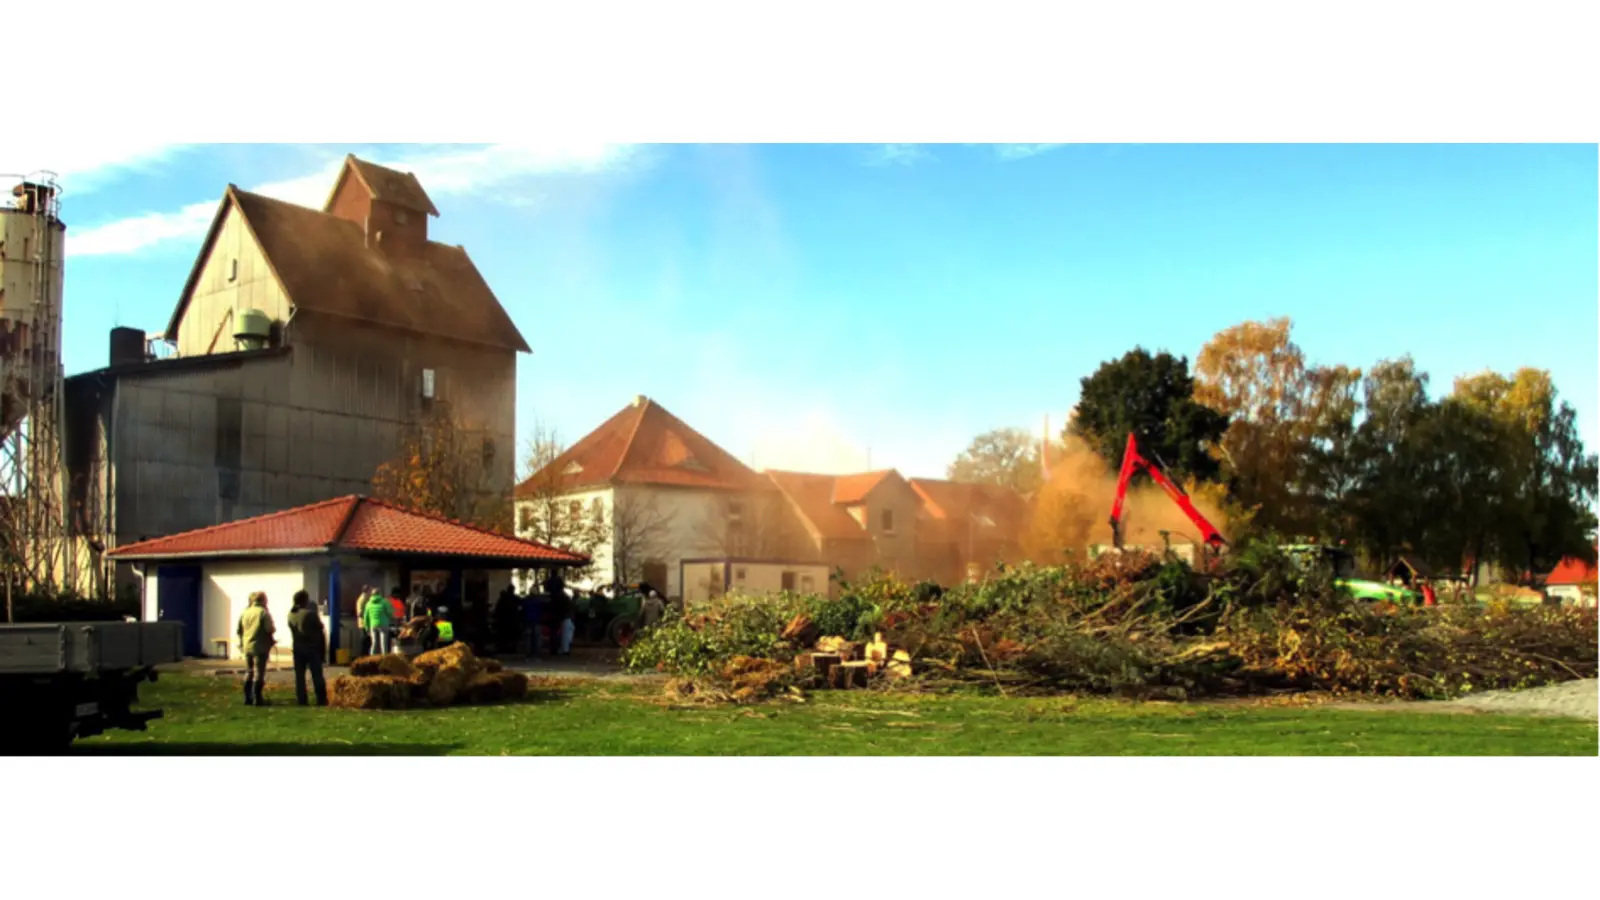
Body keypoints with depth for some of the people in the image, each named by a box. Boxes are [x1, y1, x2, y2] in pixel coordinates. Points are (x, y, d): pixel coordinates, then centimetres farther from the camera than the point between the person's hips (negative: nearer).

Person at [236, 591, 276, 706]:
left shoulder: (244, 612, 9)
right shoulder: (263, 612, -11)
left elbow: (239, 630, 11)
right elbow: (270, 629, -16)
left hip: (247, 646, 6)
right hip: (260, 647, -6)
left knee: (248, 673, 15)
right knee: (259, 673, -3)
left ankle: (248, 698, 16)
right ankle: (257, 699, -4)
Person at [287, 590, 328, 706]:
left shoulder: (291, 615, 0)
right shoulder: (311, 613, -13)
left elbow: (292, 632, 4)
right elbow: (321, 632, -8)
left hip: (298, 648, 4)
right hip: (312, 648, -4)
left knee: (299, 675, 8)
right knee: (317, 675, 1)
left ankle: (301, 700, 5)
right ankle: (321, 700, 0)